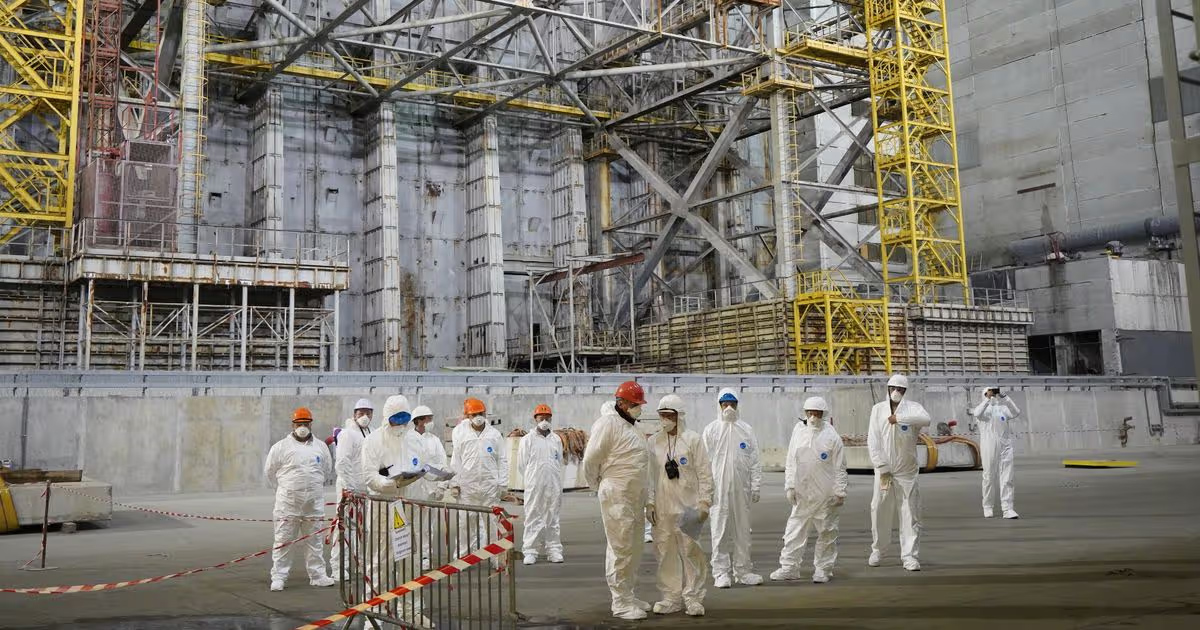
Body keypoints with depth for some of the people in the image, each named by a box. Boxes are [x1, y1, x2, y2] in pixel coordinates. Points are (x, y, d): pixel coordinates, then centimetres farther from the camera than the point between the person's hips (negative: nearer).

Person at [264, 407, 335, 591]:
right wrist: (284, 489, 9)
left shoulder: (320, 446, 9)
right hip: (288, 503, -3)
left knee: (314, 541, 10)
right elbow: (269, 471, 6)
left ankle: (317, 575, 18)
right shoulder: (281, 447, -2)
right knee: (283, 541, 1)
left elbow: (327, 469, 21)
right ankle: (278, 577, 8)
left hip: (314, 503, 3)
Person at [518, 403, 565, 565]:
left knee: (552, 519, 8)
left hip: (554, 486, 3)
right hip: (534, 487, -3)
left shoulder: (556, 439, 11)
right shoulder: (527, 439, 0)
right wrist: (531, 479, 5)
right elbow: (522, 464, 2)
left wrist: (555, 479, 11)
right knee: (533, 518, -3)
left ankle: (554, 550, 13)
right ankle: (530, 551, 1)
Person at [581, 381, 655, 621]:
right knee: (621, 549, -5)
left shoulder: (633, 428, 17)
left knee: (633, 548, 14)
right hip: (616, 496, -9)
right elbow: (590, 462, -13)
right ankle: (621, 603, 1)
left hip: (635, 497, 9)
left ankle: (629, 595, 25)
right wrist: (599, 486, 4)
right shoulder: (607, 424, -11)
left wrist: (649, 501, 15)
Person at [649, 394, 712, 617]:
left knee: (690, 550, -4)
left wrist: (704, 502, -5)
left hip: (687, 505, -3)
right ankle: (671, 597, 16)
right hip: (662, 507, 4)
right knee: (665, 552, 6)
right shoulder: (654, 442, 10)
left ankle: (693, 597, 7)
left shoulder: (693, 439, 0)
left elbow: (704, 473, -1)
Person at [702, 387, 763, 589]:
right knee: (720, 531, -1)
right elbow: (705, 460, -1)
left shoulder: (746, 430, 8)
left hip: (741, 488, 2)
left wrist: (755, 486, 3)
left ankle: (742, 570, 17)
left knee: (743, 530, 8)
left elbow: (755, 461, 9)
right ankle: (721, 572, 6)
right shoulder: (711, 430, 2)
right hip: (719, 488, -2)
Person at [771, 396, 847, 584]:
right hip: (802, 493, 3)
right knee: (794, 530, 4)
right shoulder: (798, 433, 4)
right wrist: (790, 486, 4)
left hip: (826, 494, -2)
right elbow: (790, 462, 8)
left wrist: (840, 491, -5)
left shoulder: (832, 436, -4)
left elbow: (840, 467, -2)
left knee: (826, 533, 6)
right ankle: (789, 567, 11)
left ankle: (823, 569, 17)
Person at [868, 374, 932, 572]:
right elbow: (873, 441, -1)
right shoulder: (877, 409, 4)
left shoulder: (912, 407, -1)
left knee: (910, 512, -2)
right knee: (880, 511, 7)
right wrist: (882, 468, -8)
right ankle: (877, 550, 24)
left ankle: (910, 555, 5)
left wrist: (899, 417, -27)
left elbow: (925, 419, -25)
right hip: (883, 470, 1)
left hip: (907, 471, -1)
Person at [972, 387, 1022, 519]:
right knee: (989, 478, 3)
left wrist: (1005, 398, -10)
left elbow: (1016, 413, -4)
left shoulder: (1003, 408, 13)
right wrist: (988, 399, -23)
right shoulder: (983, 408, 2)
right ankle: (987, 507, 14)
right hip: (989, 447, -3)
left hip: (1005, 446, 3)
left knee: (1007, 478, -3)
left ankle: (1007, 509, -5)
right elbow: (977, 413, -20)